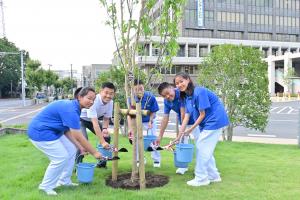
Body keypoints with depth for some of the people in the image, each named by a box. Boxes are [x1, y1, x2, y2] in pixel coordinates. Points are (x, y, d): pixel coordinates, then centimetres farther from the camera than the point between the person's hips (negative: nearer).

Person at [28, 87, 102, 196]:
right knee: (61, 157, -9)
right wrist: (94, 152, -18)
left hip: (52, 131, 10)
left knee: (71, 150, 10)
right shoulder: (71, 110, -28)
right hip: (40, 132, -10)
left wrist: (80, 147, 3)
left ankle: (64, 181, 22)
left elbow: (67, 131, 6)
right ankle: (46, 186, 10)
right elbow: (78, 136, -27)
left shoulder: (73, 106, 3)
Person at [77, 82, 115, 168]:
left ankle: (102, 162, 15)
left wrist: (105, 128, -24)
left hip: (92, 120, 7)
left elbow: (106, 118, -3)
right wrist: (102, 142, -45)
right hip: (81, 118, -6)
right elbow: (95, 123, -42)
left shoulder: (110, 102, -18)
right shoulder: (94, 101, -38)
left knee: (106, 137, 0)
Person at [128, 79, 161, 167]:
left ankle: (156, 160, 15)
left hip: (149, 120, -2)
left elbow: (153, 112, -16)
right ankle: (139, 159, 22)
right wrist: (130, 128, -31)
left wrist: (150, 122, -28)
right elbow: (129, 114, -23)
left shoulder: (150, 97, -30)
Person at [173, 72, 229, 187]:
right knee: (206, 149, 15)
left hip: (214, 120, -9)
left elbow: (202, 114, -18)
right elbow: (186, 117, 5)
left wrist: (191, 129, -10)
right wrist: (178, 137, 2)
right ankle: (213, 176, 29)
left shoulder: (199, 92, -21)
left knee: (201, 148, -4)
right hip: (206, 123, 9)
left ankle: (201, 178, 8)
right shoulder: (187, 97, 6)